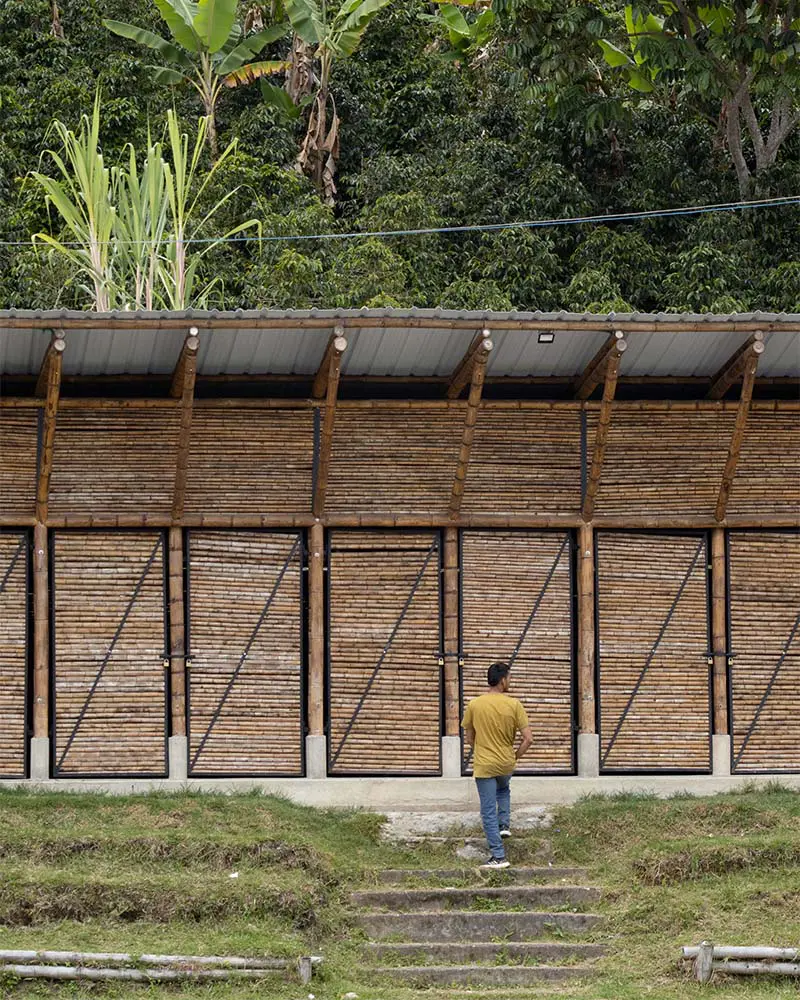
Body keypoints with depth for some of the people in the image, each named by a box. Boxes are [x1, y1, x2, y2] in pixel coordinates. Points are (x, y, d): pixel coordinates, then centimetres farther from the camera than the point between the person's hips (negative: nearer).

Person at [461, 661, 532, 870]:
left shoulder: (474, 705, -7)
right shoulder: (513, 705, -9)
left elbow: (469, 738, 4)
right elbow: (528, 739, -10)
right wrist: (515, 756, 7)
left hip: (484, 766, -1)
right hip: (506, 765, 1)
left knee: (488, 812, 2)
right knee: (503, 790, 36)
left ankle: (498, 857, 0)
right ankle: (504, 824, 21)